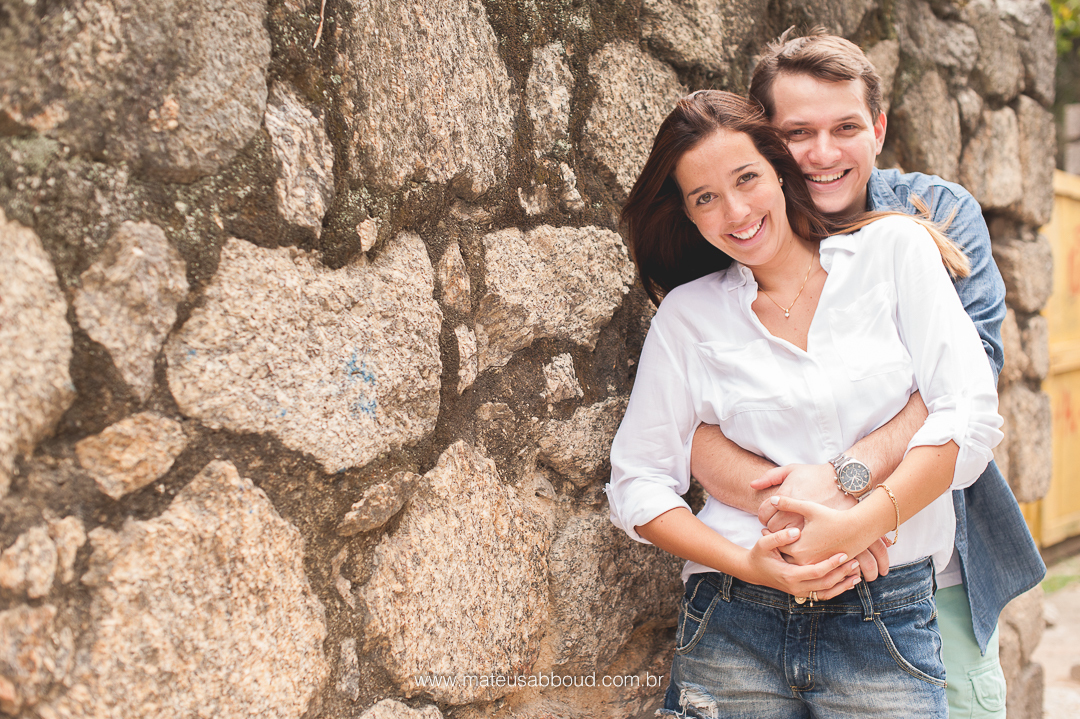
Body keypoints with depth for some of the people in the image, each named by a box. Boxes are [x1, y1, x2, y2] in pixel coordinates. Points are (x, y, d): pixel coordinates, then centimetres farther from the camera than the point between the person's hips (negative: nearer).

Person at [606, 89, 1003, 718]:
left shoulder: (894, 248, 2)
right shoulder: (687, 313, 4)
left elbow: (971, 413, -6)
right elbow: (637, 484, 2)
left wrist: (858, 526, -17)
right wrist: (748, 565, -13)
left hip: (887, 620, -1)